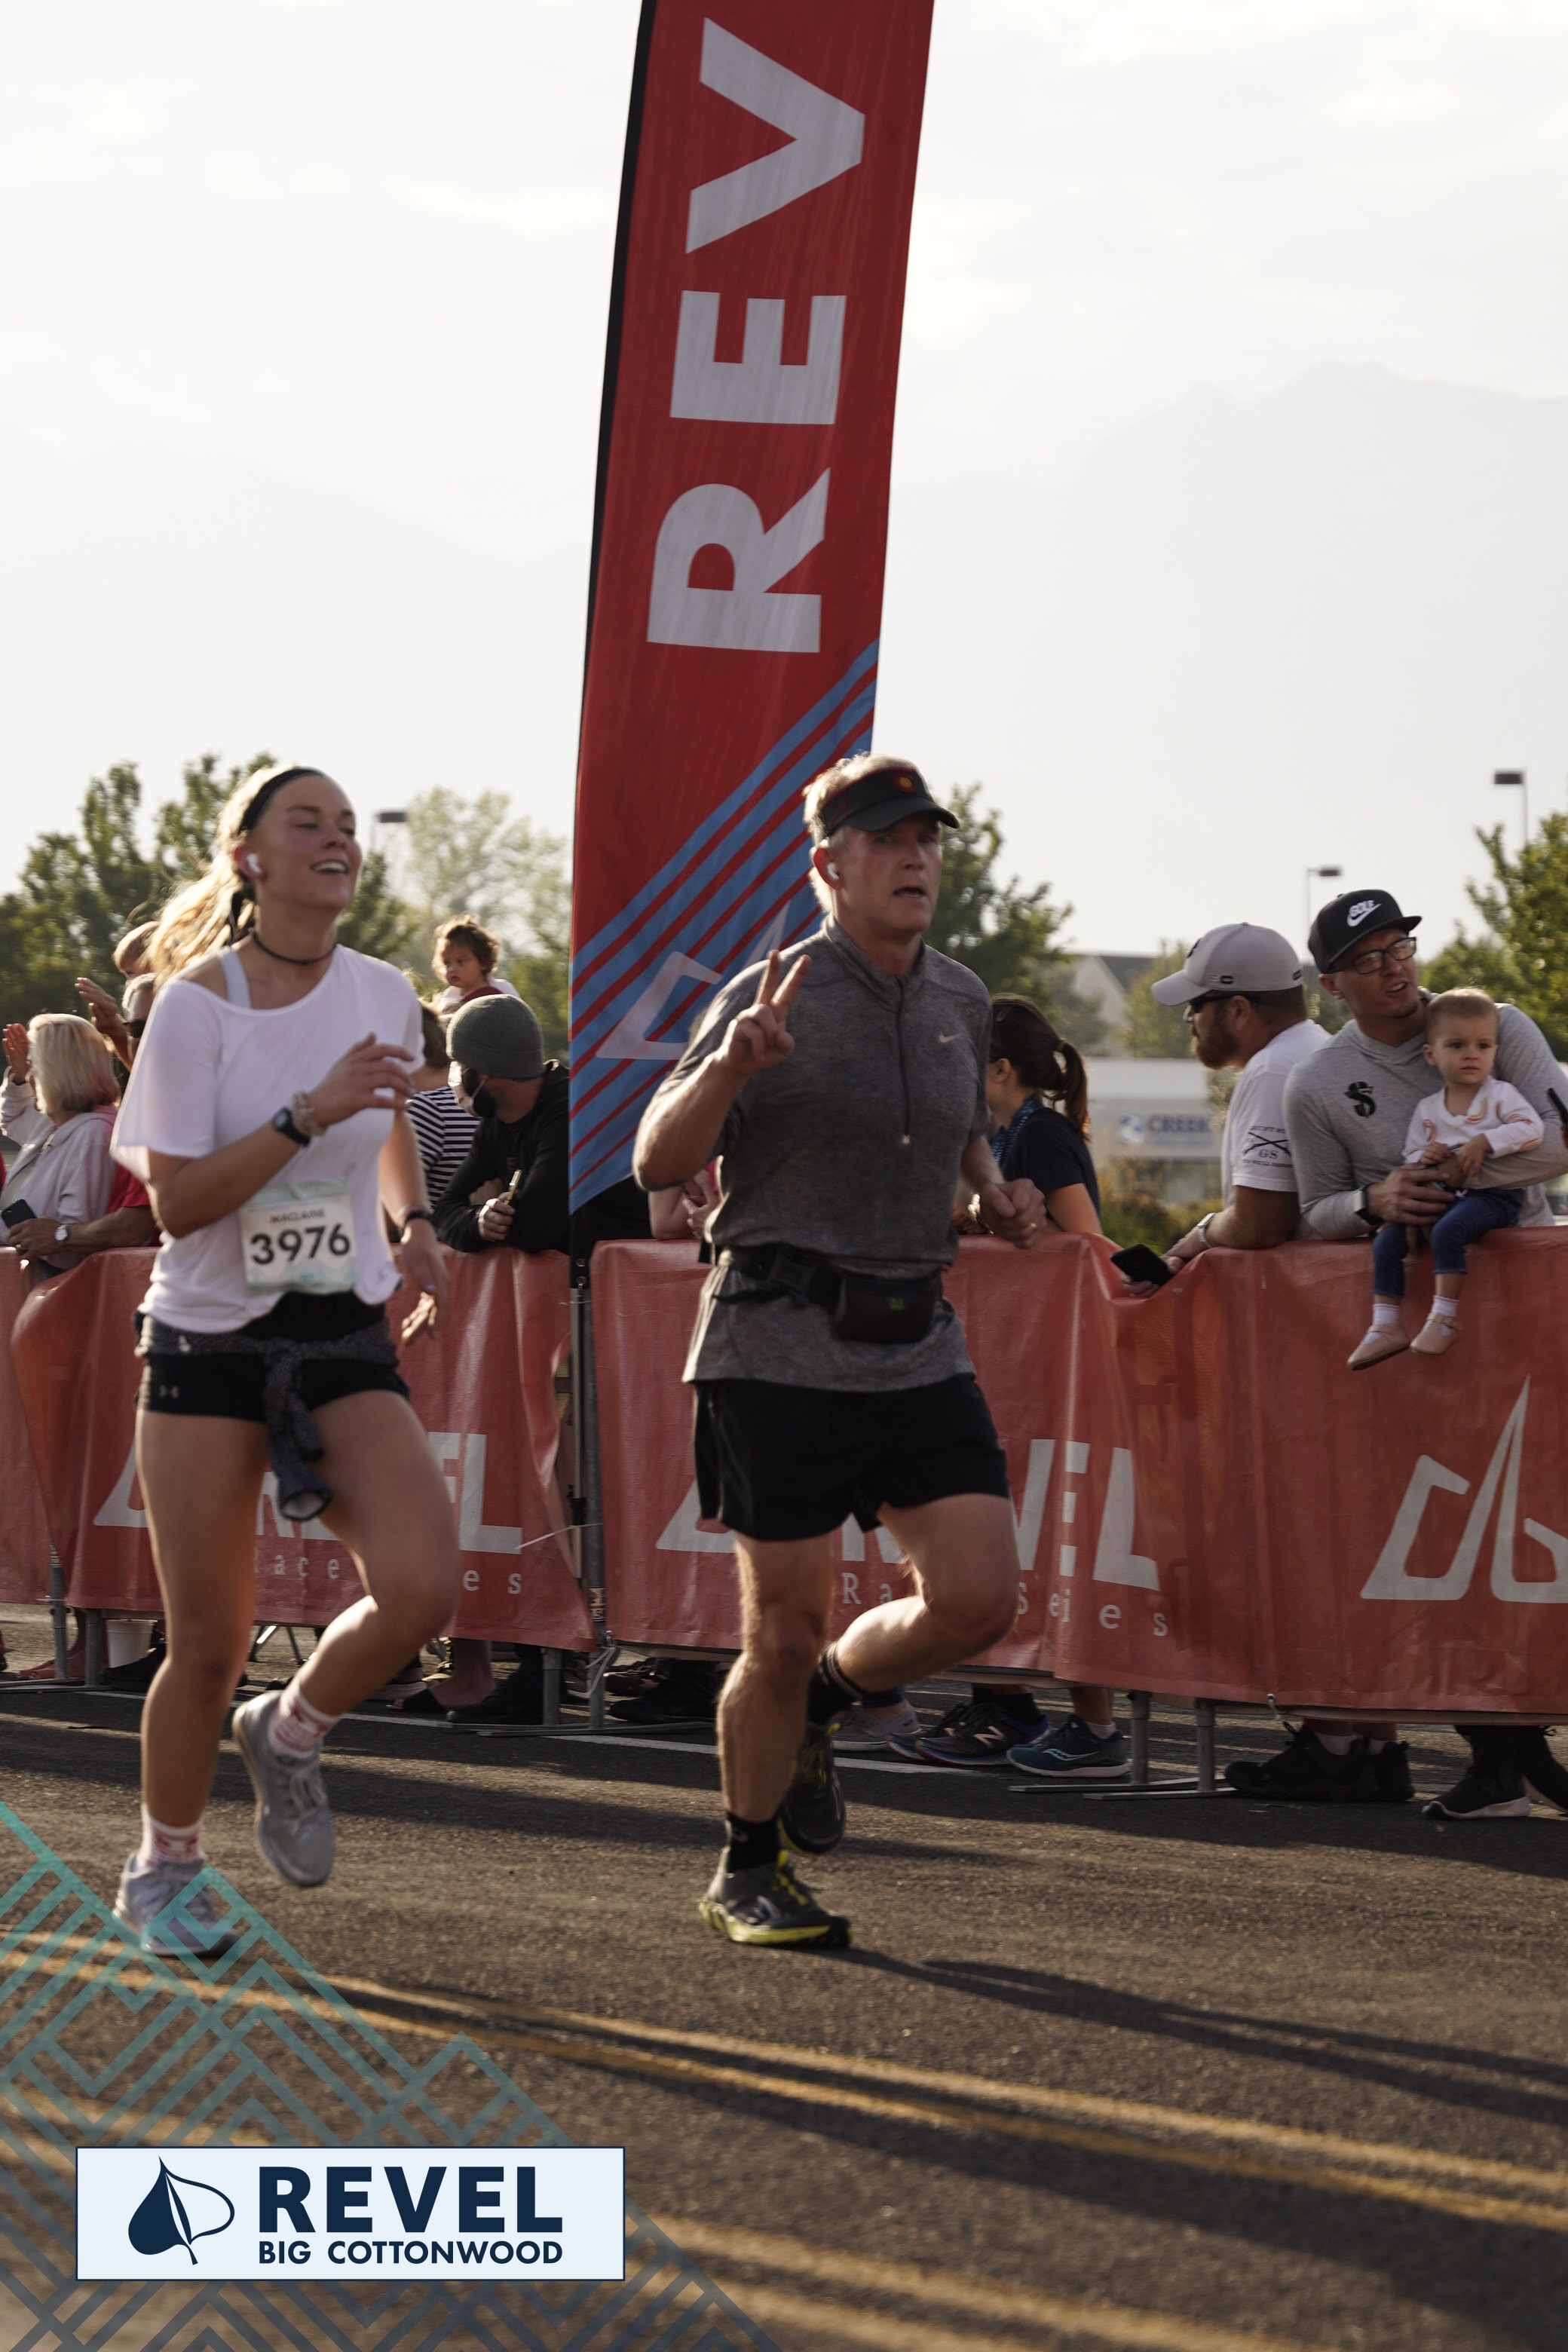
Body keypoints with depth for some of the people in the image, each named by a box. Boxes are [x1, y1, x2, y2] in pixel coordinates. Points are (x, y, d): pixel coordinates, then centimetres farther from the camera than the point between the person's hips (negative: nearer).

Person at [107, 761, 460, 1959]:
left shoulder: (385, 995, 3)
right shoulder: (197, 1006, -10)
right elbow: (177, 1199, -16)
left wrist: (414, 1222, 8)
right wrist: (310, 1114, -24)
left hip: (344, 1341, 3)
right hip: (208, 1342, -3)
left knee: (423, 1586, -20)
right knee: (209, 1648, 0)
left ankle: (291, 1732, 10)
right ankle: (164, 1864, 25)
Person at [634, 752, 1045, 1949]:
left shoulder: (960, 1000, 11)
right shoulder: (775, 1000, -7)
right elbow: (657, 1163, -11)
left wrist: (998, 1194, 10)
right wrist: (732, 1063, -28)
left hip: (919, 1349, 5)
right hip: (781, 1350, -5)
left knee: (980, 1596, -7)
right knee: (786, 1628, -1)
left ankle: (820, 1702, 22)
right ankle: (748, 1872, 18)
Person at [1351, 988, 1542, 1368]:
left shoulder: (1501, 1096, 0)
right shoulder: (1427, 1110, 13)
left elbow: (1531, 1128, -15)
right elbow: (1410, 1157, 17)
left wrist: (1484, 1142, -23)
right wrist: (1421, 1159, -7)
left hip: (1494, 1197, -6)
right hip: (1441, 1195, 6)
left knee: (1447, 1231, -34)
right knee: (1387, 1240, -11)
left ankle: (1444, 1318, -30)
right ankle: (1385, 1326, -9)